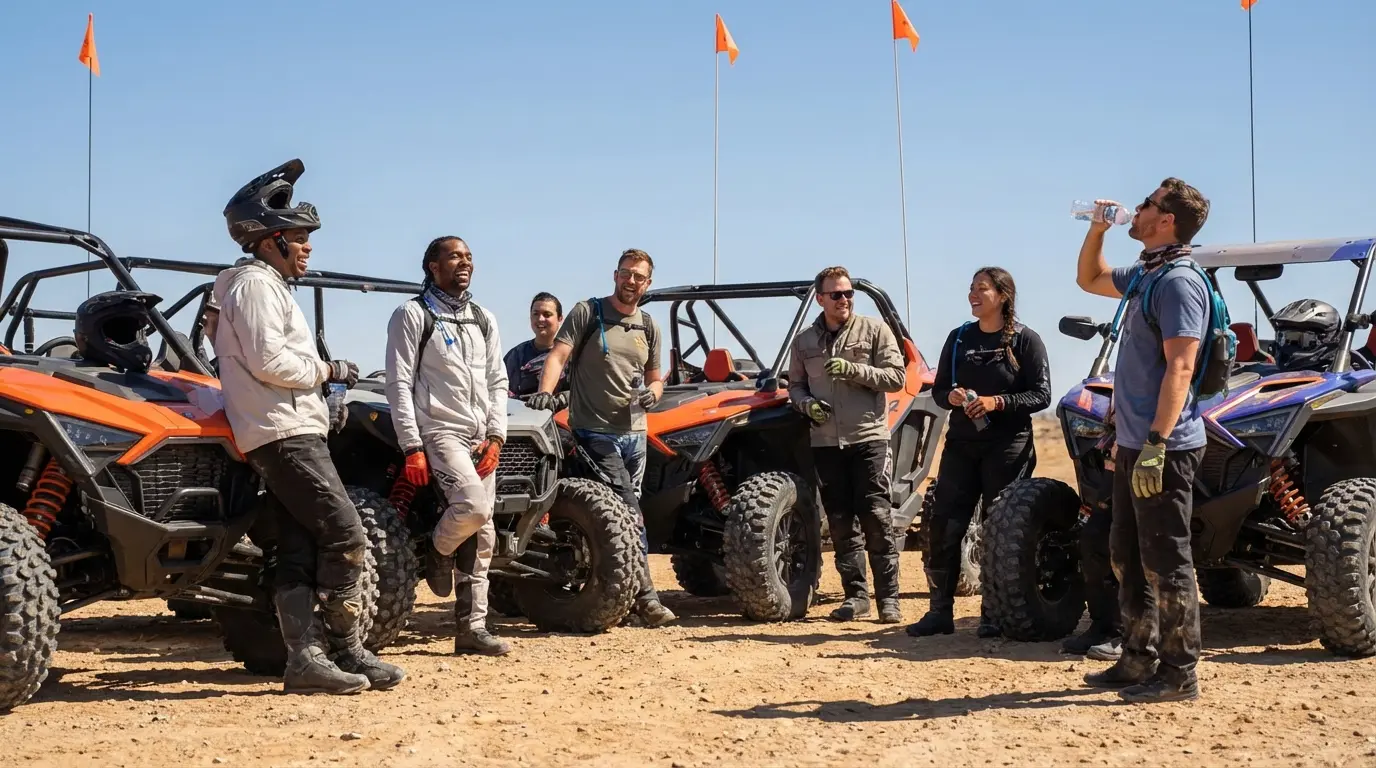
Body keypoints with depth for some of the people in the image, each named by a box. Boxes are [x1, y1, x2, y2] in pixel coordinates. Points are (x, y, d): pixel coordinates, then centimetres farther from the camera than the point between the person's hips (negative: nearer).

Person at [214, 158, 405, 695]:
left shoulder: (268, 286, 25)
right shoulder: (255, 284, -8)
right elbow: (269, 361, -18)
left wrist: (322, 374, 12)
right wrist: (327, 371, -8)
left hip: (287, 433, 11)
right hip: (285, 433, -11)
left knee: (300, 552, 5)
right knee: (345, 535, -13)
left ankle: (305, 658, 3)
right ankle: (343, 650, -7)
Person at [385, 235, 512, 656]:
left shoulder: (483, 319, 16)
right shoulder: (412, 315, -2)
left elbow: (497, 381, 15)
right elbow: (399, 384, -7)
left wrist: (496, 436, 1)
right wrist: (412, 447, -14)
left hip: (482, 439, 6)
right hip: (440, 432, -6)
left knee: (482, 538, 2)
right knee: (472, 506, -27)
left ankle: (472, 628, 7)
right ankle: (436, 551, 5)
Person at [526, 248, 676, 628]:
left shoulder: (648, 327, 15)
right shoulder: (586, 313, -1)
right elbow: (558, 355, -11)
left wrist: (652, 391, -3)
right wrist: (545, 391, -29)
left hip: (634, 433, 6)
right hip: (595, 432, -6)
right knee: (630, 514, -14)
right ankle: (645, 596, -14)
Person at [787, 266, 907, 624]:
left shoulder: (874, 330, 2)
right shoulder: (804, 341, 12)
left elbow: (897, 376, -4)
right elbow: (795, 385, 18)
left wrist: (854, 370, -16)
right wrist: (806, 403, -5)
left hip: (869, 437, -3)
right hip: (825, 442, 4)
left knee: (877, 519, -6)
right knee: (840, 522, 6)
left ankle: (888, 598, -2)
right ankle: (855, 595, 14)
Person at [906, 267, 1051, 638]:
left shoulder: (1025, 340, -3)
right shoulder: (959, 338, 10)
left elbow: (1041, 395, -7)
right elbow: (938, 389, 12)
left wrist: (997, 402, -19)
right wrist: (951, 396, -11)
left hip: (1008, 447, -4)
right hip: (961, 443, 4)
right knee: (944, 526, -1)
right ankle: (940, 611, 7)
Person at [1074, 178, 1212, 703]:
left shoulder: (1178, 283, -15)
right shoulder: (1143, 275, 13)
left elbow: (1180, 368, -22)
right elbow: (1089, 279, 34)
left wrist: (1155, 445, -27)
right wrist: (1097, 229, 18)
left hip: (1163, 448, -10)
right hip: (1133, 444, 10)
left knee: (1166, 562, -4)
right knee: (1127, 557, 16)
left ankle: (1179, 675, 4)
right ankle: (1139, 661, 25)